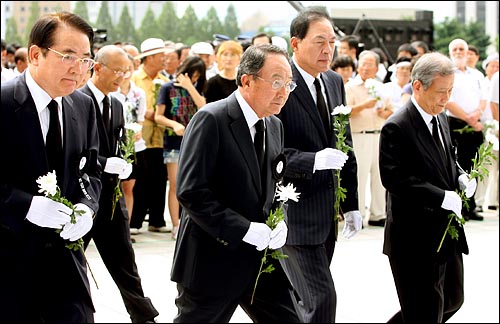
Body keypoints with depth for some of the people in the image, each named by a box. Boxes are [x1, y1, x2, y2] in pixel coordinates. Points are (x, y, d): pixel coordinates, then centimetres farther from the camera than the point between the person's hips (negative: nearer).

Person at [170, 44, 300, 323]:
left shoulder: (274, 126, 10)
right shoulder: (211, 120, -14)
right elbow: (190, 192, -21)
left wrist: (279, 223, -2)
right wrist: (243, 229, -23)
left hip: (260, 260, 7)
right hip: (213, 261, -7)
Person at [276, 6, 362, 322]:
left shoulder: (335, 82, 11)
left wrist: (351, 203, 16)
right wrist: (313, 160, -30)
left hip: (327, 212, 7)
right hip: (294, 212, -7)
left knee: (304, 297, 13)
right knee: (321, 297, -9)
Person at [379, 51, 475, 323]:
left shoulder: (441, 118, 10)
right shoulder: (396, 128, -17)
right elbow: (394, 178, -24)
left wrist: (460, 177, 2)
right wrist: (442, 197, -24)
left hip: (447, 234, 9)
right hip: (416, 239, -9)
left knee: (452, 300, 19)